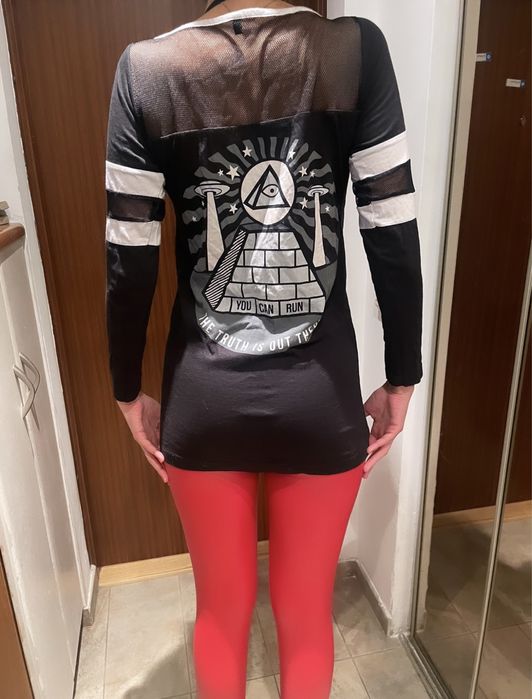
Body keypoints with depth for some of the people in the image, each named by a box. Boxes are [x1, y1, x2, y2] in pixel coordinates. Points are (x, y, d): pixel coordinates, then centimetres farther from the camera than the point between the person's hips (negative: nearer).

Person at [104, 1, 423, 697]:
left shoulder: (147, 68, -5)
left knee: (222, 607, 26)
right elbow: (396, 240, -9)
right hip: (321, 394, 0)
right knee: (306, 612, 24)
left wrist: (129, 391, 7)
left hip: (204, 395, 1)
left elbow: (129, 264, -6)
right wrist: (401, 381, 3)